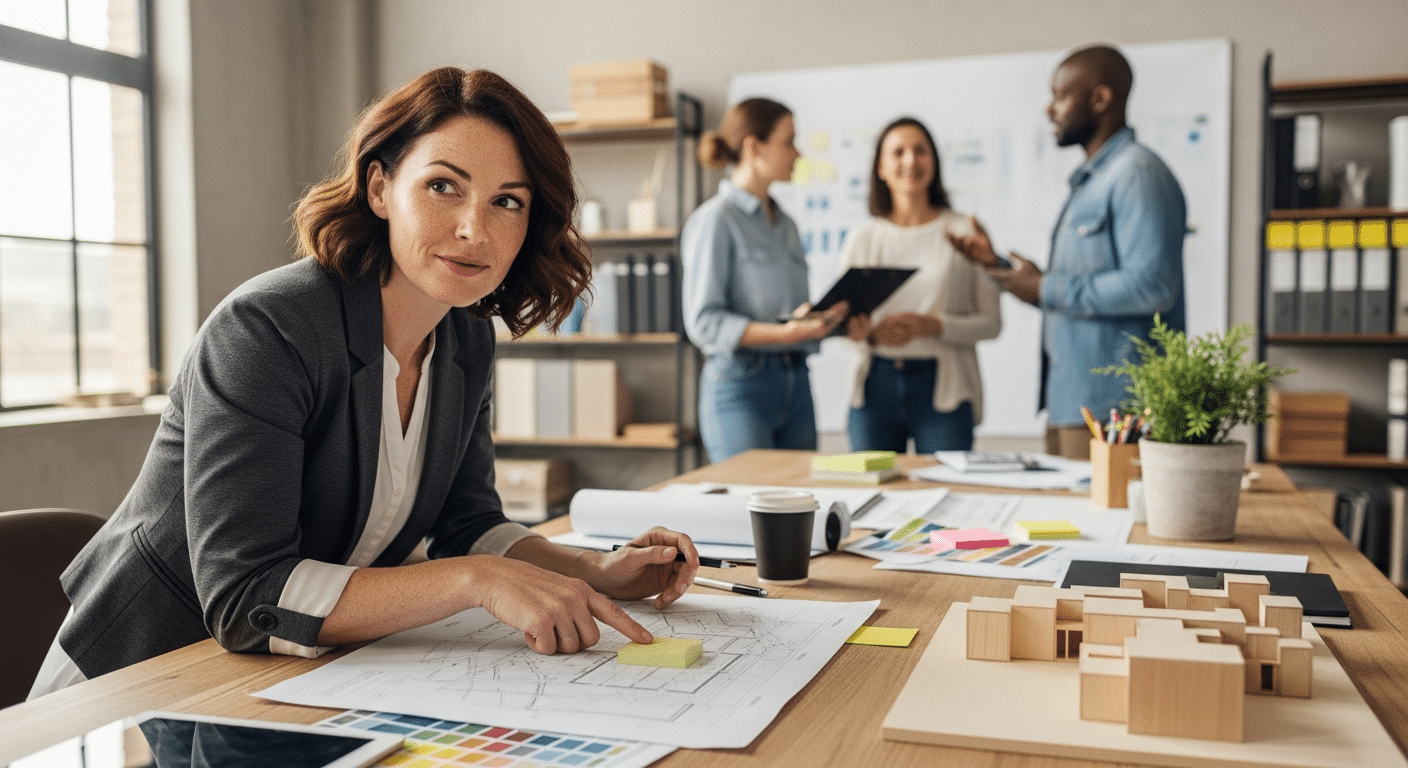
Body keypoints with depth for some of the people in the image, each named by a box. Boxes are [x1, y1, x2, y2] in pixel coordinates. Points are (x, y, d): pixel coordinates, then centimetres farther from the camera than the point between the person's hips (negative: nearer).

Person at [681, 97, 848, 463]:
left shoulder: (786, 224, 17)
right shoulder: (715, 220, -6)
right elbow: (704, 322, -14)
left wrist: (826, 320, 0)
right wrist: (782, 334, -25)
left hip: (796, 382, 7)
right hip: (740, 382, -7)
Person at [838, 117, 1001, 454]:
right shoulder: (862, 239, 10)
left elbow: (991, 321, 0)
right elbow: (842, 323, 9)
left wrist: (934, 326, -16)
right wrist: (872, 334, -12)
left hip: (942, 387, -1)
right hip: (875, 386, 2)